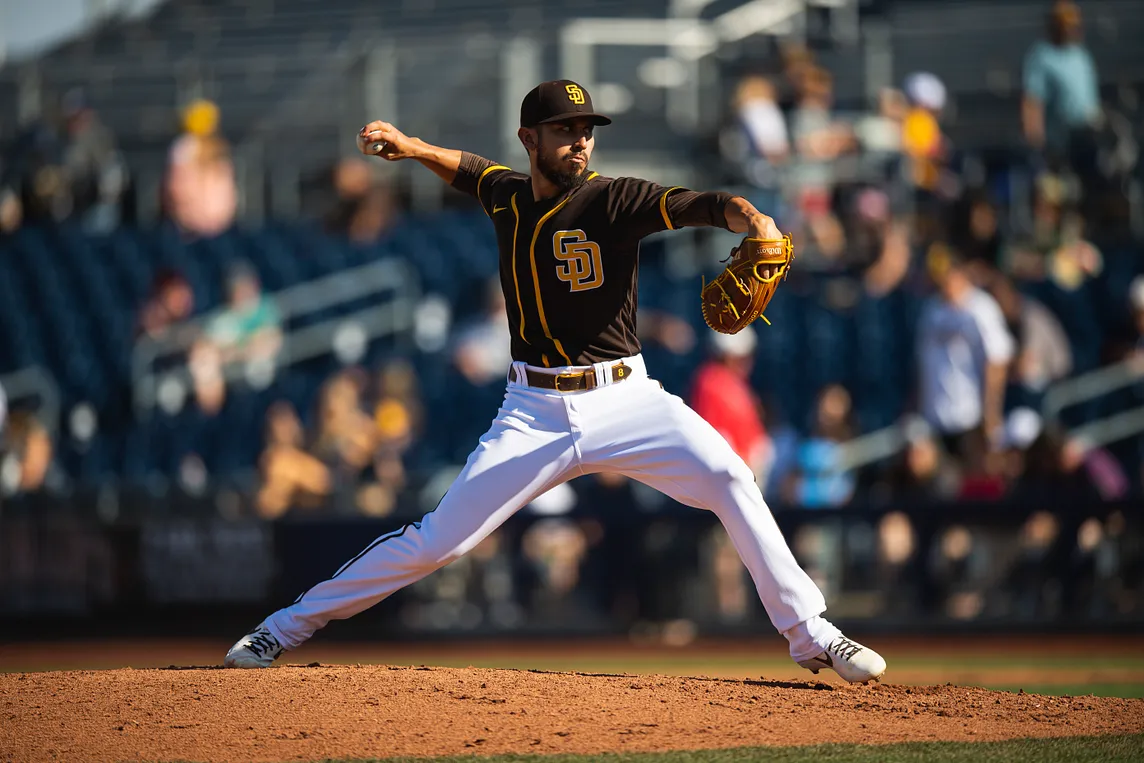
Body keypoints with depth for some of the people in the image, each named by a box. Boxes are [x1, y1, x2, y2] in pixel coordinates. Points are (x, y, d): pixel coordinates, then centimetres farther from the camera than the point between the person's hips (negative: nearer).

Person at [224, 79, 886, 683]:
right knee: (436, 540, -2)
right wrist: (412, 148, 11)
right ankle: (291, 626, 13)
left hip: (623, 399, -2)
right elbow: (471, 170, 29)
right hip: (535, 412, 2)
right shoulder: (510, 197, 5)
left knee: (728, 477, -24)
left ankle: (811, 635, -14)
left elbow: (703, 205, -25)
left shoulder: (615, 201, -9)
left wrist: (755, 222, -46)